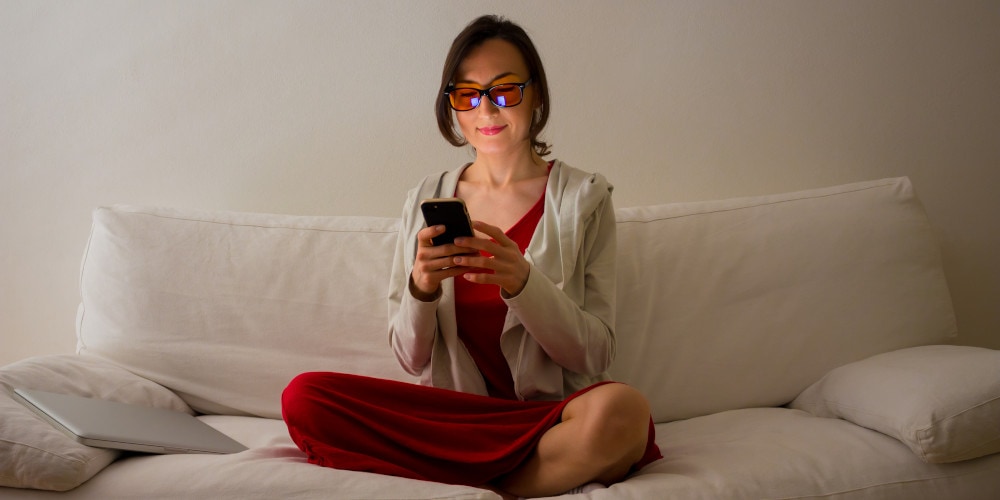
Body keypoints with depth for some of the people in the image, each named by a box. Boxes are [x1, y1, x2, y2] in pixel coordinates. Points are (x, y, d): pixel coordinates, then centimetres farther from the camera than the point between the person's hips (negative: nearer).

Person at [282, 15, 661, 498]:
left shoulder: (583, 197, 3)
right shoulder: (425, 201, 10)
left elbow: (595, 354, -2)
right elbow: (412, 359, 8)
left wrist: (522, 282, -20)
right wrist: (422, 288, -14)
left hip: (553, 412, -3)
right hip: (452, 413, 3)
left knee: (622, 409, -37)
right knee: (303, 397, -21)